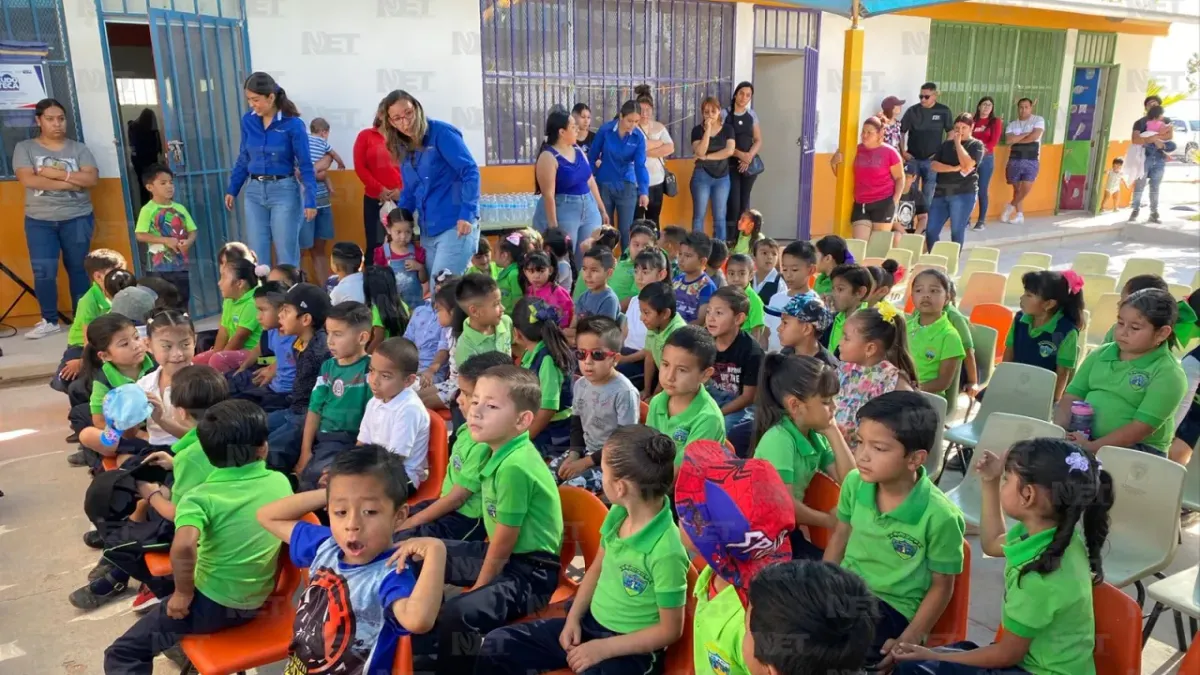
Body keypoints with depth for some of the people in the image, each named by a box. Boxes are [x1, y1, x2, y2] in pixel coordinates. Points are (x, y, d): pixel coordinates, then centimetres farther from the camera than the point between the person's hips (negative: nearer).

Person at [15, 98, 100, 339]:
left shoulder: (78, 148, 4)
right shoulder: (25, 148, 3)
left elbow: (92, 179, -9)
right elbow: (28, 180, -13)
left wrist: (58, 173, -15)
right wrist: (69, 183, -14)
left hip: (77, 219, 0)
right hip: (39, 221, 0)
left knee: (78, 268, 8)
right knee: (43, 272, -4)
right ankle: (49, 320, 9)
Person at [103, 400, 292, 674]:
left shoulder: (201, 497, -19)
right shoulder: (281, 482, -7)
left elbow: (183, 546, -37)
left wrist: (183, 593, -20)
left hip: (213, 604, -6)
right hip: (257, 601, 6)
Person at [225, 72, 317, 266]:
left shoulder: (293, 124, -11)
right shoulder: (248, 121, 2)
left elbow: (305, 165, -9)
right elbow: (243, 159, 13)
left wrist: (310, 200, -15)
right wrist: (232, 189, 12)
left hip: (284, 191, -4)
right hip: (254, 192, 4)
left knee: (286, 254, 2)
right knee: (256, 254, 8)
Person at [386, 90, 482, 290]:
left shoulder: (441, 133, -7)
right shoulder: (404, 149, 14)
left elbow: (470, 172, -13)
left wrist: (467, 214, -22)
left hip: (456, 225, -8)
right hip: (428, 230, 8)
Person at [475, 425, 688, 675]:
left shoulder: (666, 551, -27)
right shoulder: (618, 513, -6)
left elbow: (670, 630, -18)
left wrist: (602, 648, -18)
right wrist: (573, 618, 1)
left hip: (631, 649, -7)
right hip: (589, 623, 7)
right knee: (497, 644, 2)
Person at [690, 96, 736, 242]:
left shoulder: (727, 129, 4)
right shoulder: (697, 130, 1)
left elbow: (730, 151, -10)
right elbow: (700, 152, -14)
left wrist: (707, 157, -11)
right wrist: (708, 129, -16)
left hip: (722, 177, 1)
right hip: (702, 176, -1)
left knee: (720, 217, 3)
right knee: (699, 215, -1)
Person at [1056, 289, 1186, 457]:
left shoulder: (1168, 374, -7)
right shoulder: (1100, 354, 10)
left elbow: (1141, 428, -16)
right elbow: (1072, 396, 8)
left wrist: (1091, 447, -23)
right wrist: (1058, 431, -11)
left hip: (1138, 449, -5)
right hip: (1083, 438, 5)